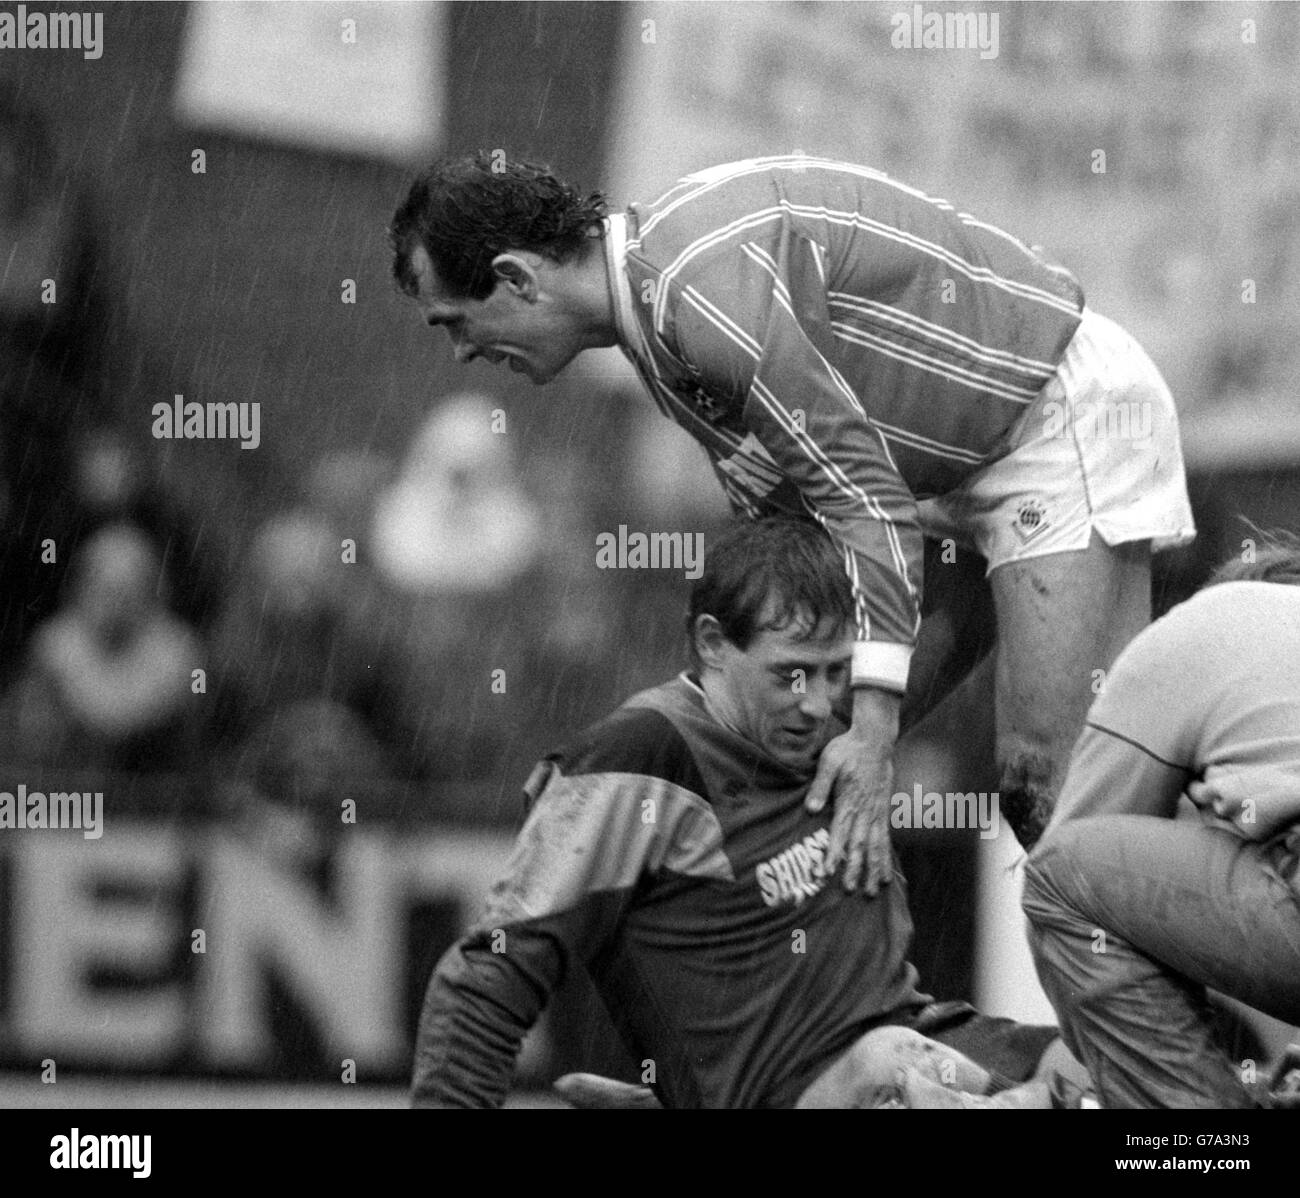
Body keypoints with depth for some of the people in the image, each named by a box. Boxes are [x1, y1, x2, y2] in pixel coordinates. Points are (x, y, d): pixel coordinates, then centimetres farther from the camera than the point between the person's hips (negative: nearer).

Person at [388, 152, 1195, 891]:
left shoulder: (708, 286, -26)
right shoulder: (651, 307, 7)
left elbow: (861, 488, -29)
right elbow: (778, 510, 11)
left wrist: (873, 725, -31)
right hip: (968, 465, 10)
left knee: (1048, 774, -18)